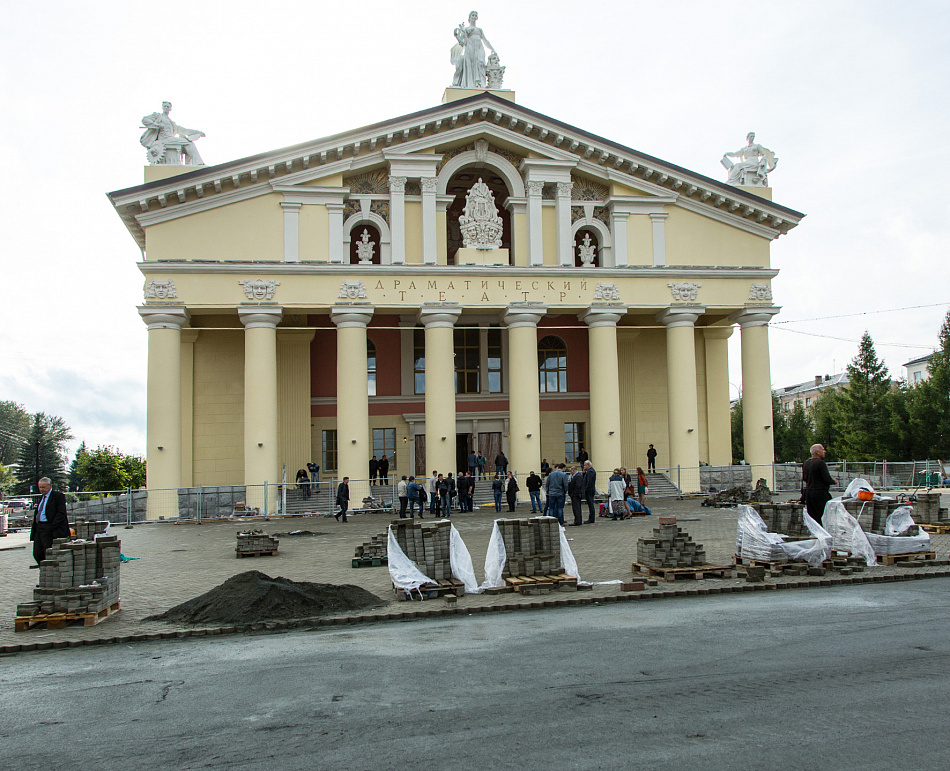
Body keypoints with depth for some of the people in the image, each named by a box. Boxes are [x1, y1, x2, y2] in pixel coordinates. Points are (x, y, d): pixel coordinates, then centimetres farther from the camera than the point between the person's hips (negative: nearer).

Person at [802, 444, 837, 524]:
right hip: (820, 493, -8)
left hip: (808, 492, 8)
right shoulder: (820, 463, -13)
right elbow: (827, 479, -16)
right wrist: (834, 481, 3)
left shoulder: (805, 463, 12)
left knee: (812, 518, 8)